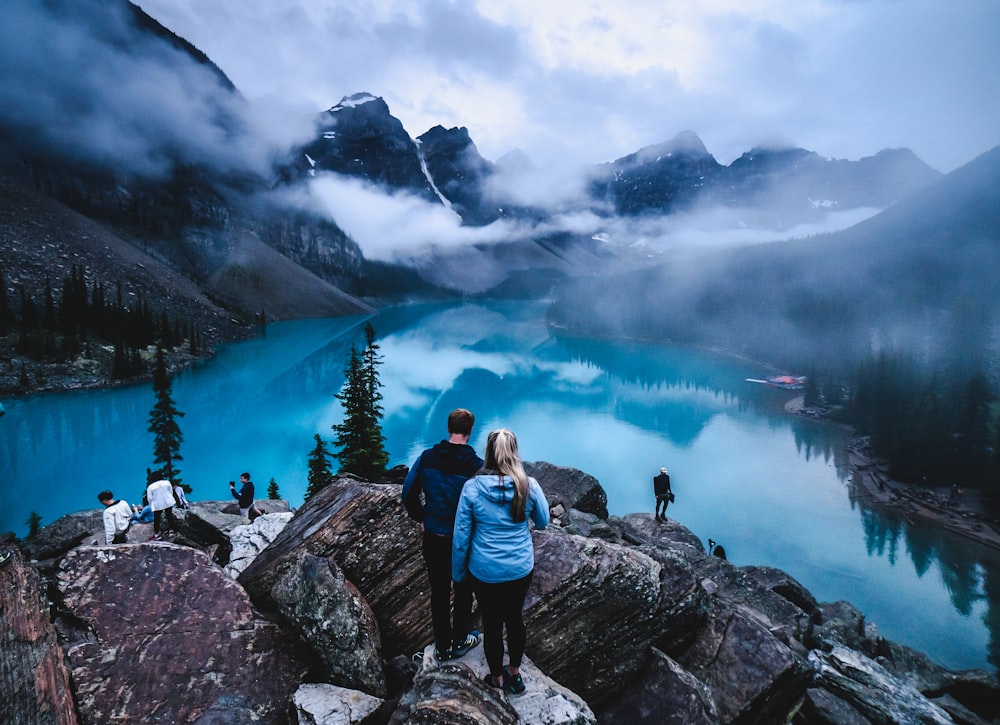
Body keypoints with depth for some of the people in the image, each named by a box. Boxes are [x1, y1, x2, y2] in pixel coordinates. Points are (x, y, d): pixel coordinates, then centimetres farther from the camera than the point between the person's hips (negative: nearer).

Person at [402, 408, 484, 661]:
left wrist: (420, 518, 11)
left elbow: (408, 492, -2)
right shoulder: (476, 466, -19)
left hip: (433, 538, 3)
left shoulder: (427, 458, -9)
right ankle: (459, 641, 36)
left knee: (439, 592, 18)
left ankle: (442, 646, 33)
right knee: (463, 592, 20)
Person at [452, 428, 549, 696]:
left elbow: (461, 536, -9)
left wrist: (458, 572, 5)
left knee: (491, 623, 18)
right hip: (521, 570, 2)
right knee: (515, 618, 23)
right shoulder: (529, 486, -14)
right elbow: (543, 522, 4)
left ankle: (497, 678, 39)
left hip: (484, 571, -1)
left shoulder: (472, 487, -17)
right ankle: (514, 674, 42)